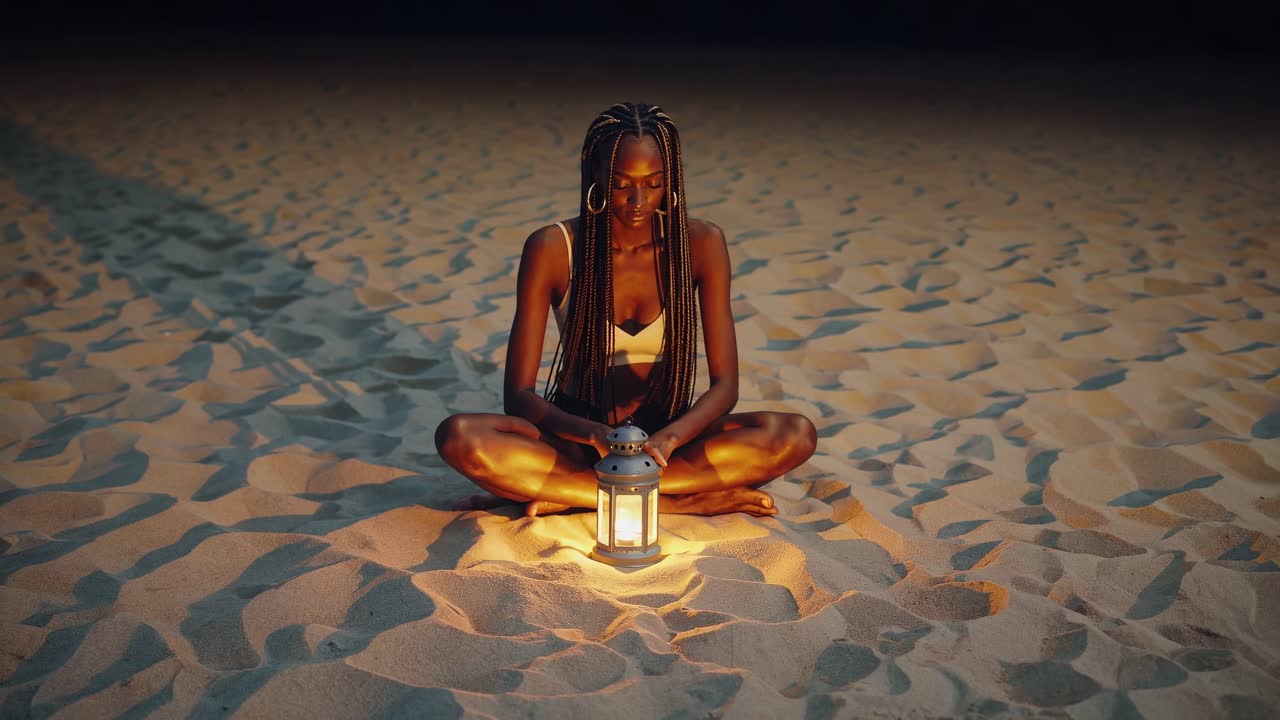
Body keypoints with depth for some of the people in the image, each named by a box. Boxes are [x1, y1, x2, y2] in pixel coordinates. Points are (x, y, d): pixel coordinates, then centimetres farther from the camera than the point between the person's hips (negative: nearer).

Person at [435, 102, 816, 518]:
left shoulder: (700, 244, -8)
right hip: (577, 438, -1)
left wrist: (667, 438, -33)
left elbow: (725, 385, -11)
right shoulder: (552, 249, -12)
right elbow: (518, 393, -15)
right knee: (460, 437, -31)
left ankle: (571, 495, -24)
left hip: (665, 429, 1)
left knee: (795, 435, -25)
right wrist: (592, 433, -35)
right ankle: (691, 500, -26)